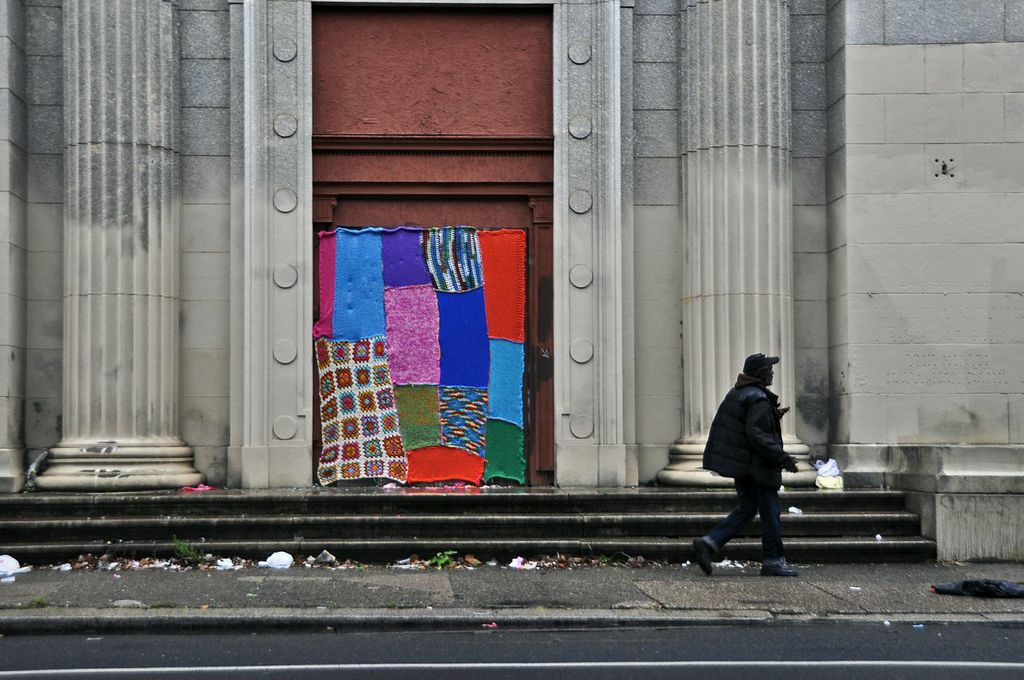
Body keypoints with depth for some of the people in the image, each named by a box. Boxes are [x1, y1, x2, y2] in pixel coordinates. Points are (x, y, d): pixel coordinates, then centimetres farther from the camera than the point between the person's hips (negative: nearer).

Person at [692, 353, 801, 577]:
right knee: (770, 512, 1)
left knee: (746, 508, 15)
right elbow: (756, 434, -25)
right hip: (757, 466, -9)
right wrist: (782, 457, -22)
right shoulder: (758, 399, -18)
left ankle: (709, 542, 5)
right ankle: (772, 561, 8)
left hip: (740, 464, 9)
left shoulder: (735, 393, 12)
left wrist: (774, 416, 19)